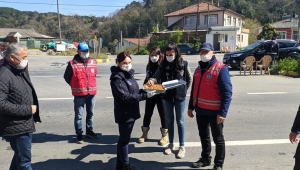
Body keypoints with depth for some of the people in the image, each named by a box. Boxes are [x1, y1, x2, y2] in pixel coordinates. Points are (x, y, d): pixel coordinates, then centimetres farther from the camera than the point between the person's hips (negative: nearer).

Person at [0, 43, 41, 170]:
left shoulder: (21, 71, 10)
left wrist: (34, 115, 15)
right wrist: (27, 109, -21)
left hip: (25, 125, 9)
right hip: (16, 128, -9)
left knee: (20, 157, 23)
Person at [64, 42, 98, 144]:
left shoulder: (93, 63, 4)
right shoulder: (72, 63, -10)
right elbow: (67, 77, 0)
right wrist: (75, 86, 6)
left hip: (92, 93, 5)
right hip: (79, 94, -5)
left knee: (90, 113, 17)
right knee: (78, 115, 2)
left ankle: (89, 131, 33)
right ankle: (79, 134, 14)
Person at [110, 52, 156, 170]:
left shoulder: (128, 74, 10)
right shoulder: (117, 78, -18)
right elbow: (125, 96, -26)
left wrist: (144, 91, -5)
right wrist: (145, 96, -27)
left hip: (131, 112, 9)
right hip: (124, 114, -9)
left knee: (123, 139, 18)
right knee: (124, 140, 5)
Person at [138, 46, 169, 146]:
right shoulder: (149, 66, 10)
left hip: (160, 93, -5)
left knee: (163, 114, 6)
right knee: (147, 113, 12)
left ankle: (165, 136, 18)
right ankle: (144, 134, 25)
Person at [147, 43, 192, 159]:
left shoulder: (184, 64, -8)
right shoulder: (163, 64, -2)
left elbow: (189, 79, 3)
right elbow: (157, 76, -8)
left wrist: (183, 90, 0)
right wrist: (151, 81, -29)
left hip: (179, 97, -2)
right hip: (167, 97, 3)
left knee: (180, 121, 8)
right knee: (169, 121, 14)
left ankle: (182, 147, 19)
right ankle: (171, 144, 29)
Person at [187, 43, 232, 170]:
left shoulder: (221, 69, -14)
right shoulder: (199, 69, 10)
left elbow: (227, 93, -18)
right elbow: (194, 89, 16)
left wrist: (223, 112, -22)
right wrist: (191, 106, 15)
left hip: (215, 111, -7)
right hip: (200, 110, 7)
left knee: (218, 138, 9)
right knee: (203, 136, 19)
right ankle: (205, 158, 36)